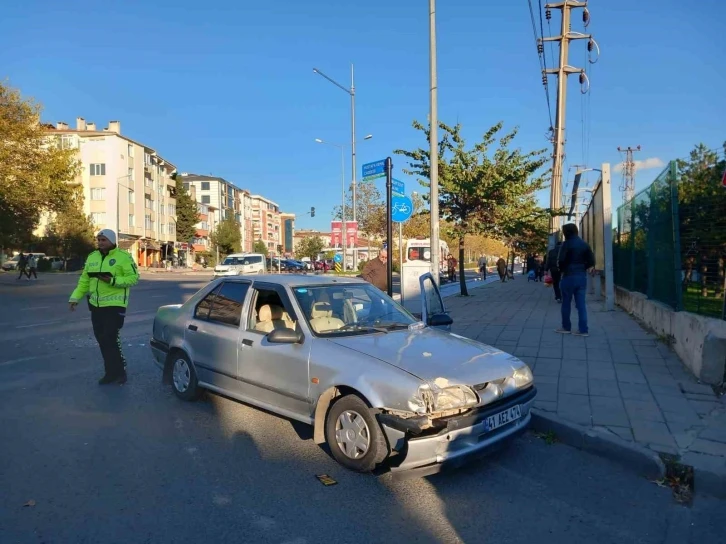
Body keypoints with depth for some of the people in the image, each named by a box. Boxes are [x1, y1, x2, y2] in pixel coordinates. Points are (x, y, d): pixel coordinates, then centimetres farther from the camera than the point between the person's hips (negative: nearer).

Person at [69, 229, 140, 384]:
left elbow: (134, 277, -13)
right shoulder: (92, 257, 10)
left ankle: (118, 371, 7)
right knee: (101, 340, 10)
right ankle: (112, 372, 21)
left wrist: (113, 281, -24)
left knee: (110, 339, -8)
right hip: (96, 305, 7)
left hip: (115, 305, -7)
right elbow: (84, 280, 14)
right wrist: (75, 297, 6)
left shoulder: (123, 257, -9)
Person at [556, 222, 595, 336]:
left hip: (569, 276, -5)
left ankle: (566, 327, 16)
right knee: (581, 304, 5)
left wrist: (561, 270, 1)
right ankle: (583, 329, 3)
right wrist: (582, 268, 12)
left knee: (566, 303, 8)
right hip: (582, 277, 5)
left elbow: (561, 260, -17)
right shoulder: (584, 244, 8)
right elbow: (591, 261, 5)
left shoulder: (567, 243, -9)